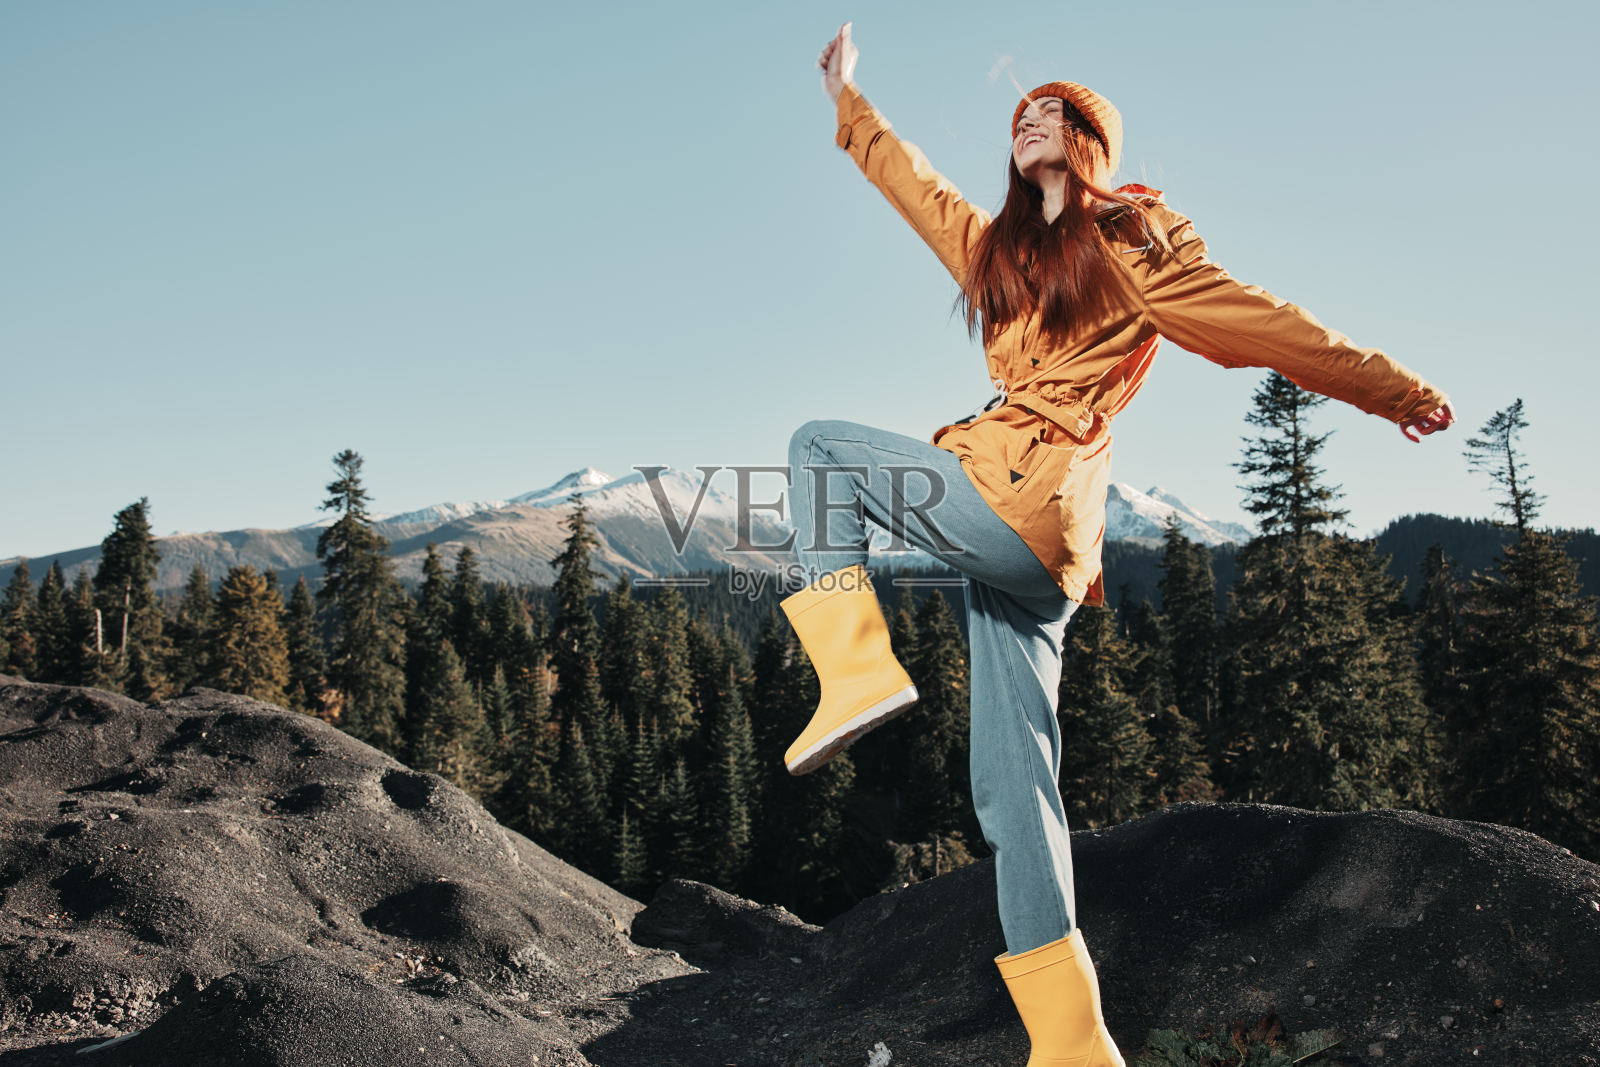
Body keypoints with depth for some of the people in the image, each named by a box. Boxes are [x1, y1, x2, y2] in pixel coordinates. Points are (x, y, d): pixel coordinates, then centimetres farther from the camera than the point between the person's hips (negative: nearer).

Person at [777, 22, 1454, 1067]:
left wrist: (1399, 391, 13)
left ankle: (860, 667, -11)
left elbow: (1267, 325, 8)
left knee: (821, 443, 1)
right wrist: (848, 99, 49)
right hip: (1029, 548, 7)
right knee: (1013, 787, 2)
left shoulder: (1130, 246, 6)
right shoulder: (997, 248, 26)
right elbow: (918, 184, 40)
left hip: (1019, 501, -7)